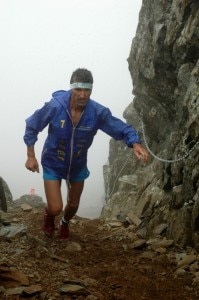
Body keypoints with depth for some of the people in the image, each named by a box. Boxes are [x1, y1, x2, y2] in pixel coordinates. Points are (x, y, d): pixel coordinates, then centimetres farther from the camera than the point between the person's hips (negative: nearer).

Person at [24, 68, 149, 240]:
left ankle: (65, 223, 57)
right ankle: (48, 216, 32)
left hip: (78, 166, 3)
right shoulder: (55, 106, -29)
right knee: (55, 208, -9)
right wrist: (31, 156, -13)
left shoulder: (98, 112, -25)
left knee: (73, 205, 20)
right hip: (53, 165, -2)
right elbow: (32, 126, -13)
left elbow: (122, 129, -19)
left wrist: (136, 144, -39)